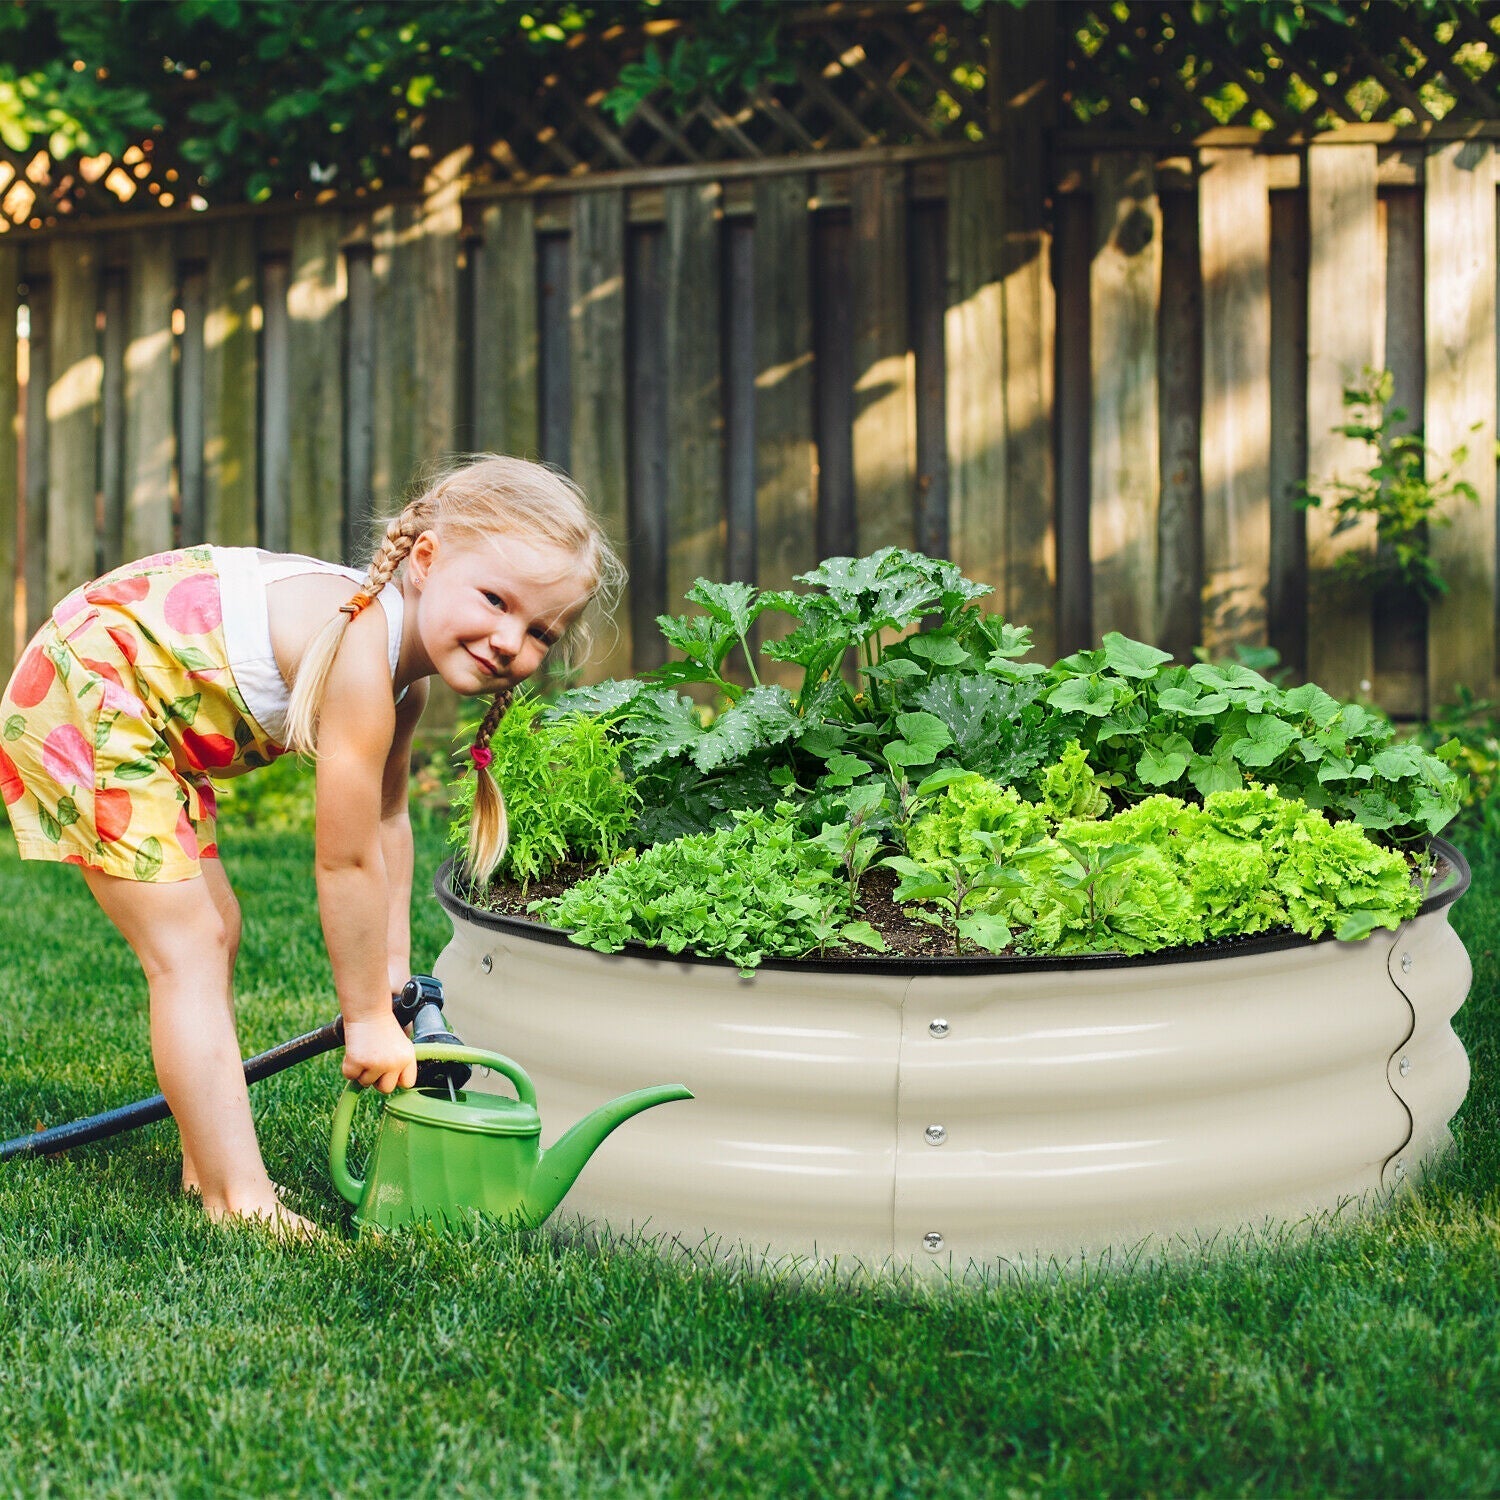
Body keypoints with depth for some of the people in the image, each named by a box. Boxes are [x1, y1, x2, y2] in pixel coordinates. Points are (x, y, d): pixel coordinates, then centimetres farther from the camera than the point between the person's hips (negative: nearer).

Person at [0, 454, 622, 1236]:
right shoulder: (361, 661, -31)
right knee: (187, 948, -11)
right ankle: (240, 1202, -9)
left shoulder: (401, 673, -2)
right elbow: (345, 863, -25)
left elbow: (384, 821, 12)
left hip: (139, 714, 11)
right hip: (86, 694, -11)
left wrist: (392, 970, 14)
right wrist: (368, 1018, -14)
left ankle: (208, 1165, 26)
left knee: (211, 931, 16)